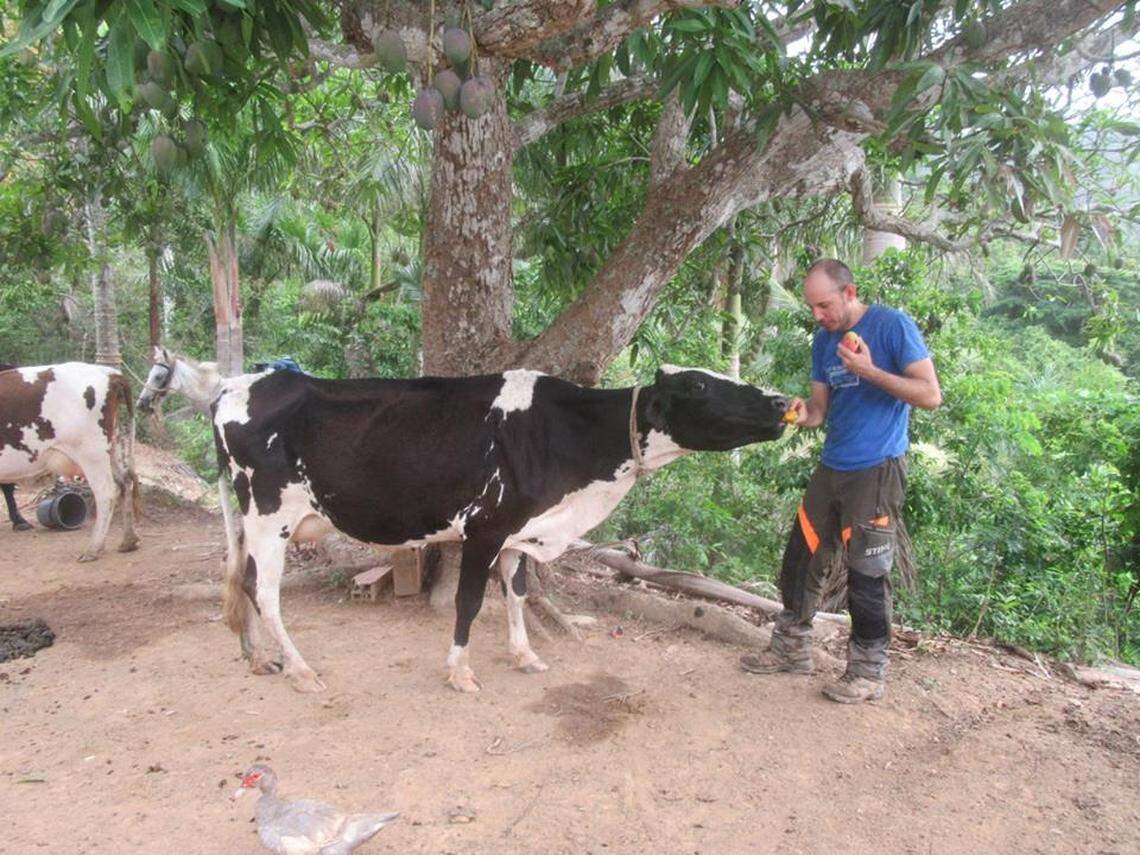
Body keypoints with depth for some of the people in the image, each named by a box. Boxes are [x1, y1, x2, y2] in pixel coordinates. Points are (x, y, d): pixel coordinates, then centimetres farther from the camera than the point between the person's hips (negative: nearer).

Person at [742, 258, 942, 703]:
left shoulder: (892, 325, -10)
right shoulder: (823, 340, 10)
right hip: (831, 467, 7)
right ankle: (791, 649, 25)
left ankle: (867, 674, 12)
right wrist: (805, 413, -10)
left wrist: (869, 370, -22)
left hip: (877, 470, -7)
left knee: (866, 574, -2)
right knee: (801, 557, 10)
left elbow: (931, 395, -13)